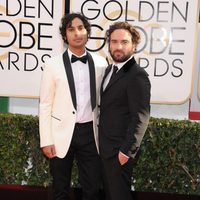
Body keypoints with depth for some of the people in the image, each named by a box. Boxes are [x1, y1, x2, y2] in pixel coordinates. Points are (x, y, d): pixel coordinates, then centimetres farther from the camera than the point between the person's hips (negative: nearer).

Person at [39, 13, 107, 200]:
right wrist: (46, 140, -8)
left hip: (90, 133, 2)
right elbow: (45, 105, -4)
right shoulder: (53, 64, -4)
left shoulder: (100, 63, 3)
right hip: (62, 134, -1)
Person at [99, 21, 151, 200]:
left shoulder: (137, 75, -18)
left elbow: (141, 117, -22)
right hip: (106, 146, 8)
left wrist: (126, 150, -20)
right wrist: (102, 142, 12)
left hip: (119, 149, -8)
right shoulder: (109, 69, 9)